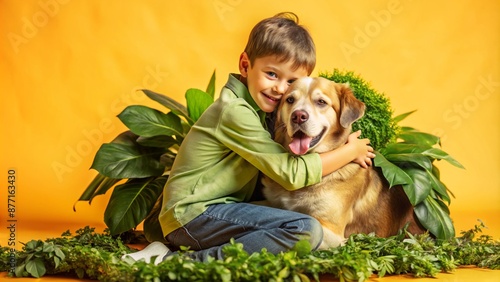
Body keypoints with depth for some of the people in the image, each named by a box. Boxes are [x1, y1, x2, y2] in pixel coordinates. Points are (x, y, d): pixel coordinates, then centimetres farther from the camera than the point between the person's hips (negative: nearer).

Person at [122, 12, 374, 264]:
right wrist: (351, 151, -4)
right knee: (308, 231, -20)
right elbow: (293, 174, -16)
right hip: (194, 214, -10)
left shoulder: (256, 107, 12)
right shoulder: (235, 111, -16)